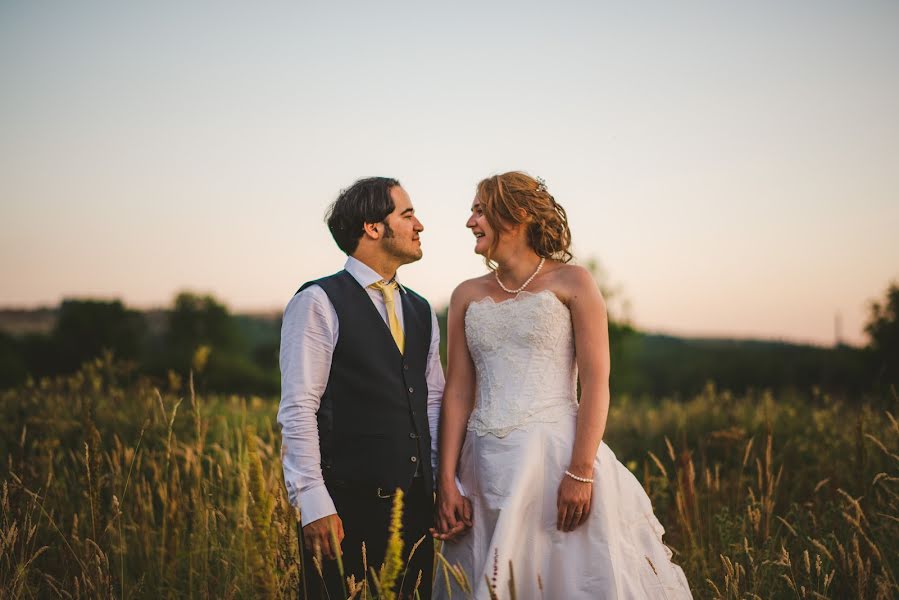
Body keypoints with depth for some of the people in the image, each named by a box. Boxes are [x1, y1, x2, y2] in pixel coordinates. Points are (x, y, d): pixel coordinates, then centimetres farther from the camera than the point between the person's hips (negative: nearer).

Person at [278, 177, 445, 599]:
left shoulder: (420, 310, 15)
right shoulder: (319, 303, -7)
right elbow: (298, 409, -11)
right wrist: (314, 503, -16)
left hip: (415, 502, 6)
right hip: (347, 505, -6)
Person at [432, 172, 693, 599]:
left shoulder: (572, 283, 2)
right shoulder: (467, 296, 13)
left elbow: (596, 384, -5)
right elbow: (458, 390, 8)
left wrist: (581, 472, -16)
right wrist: (446, 481, -1)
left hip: (556, 451, -4)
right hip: (485, 465, 4)